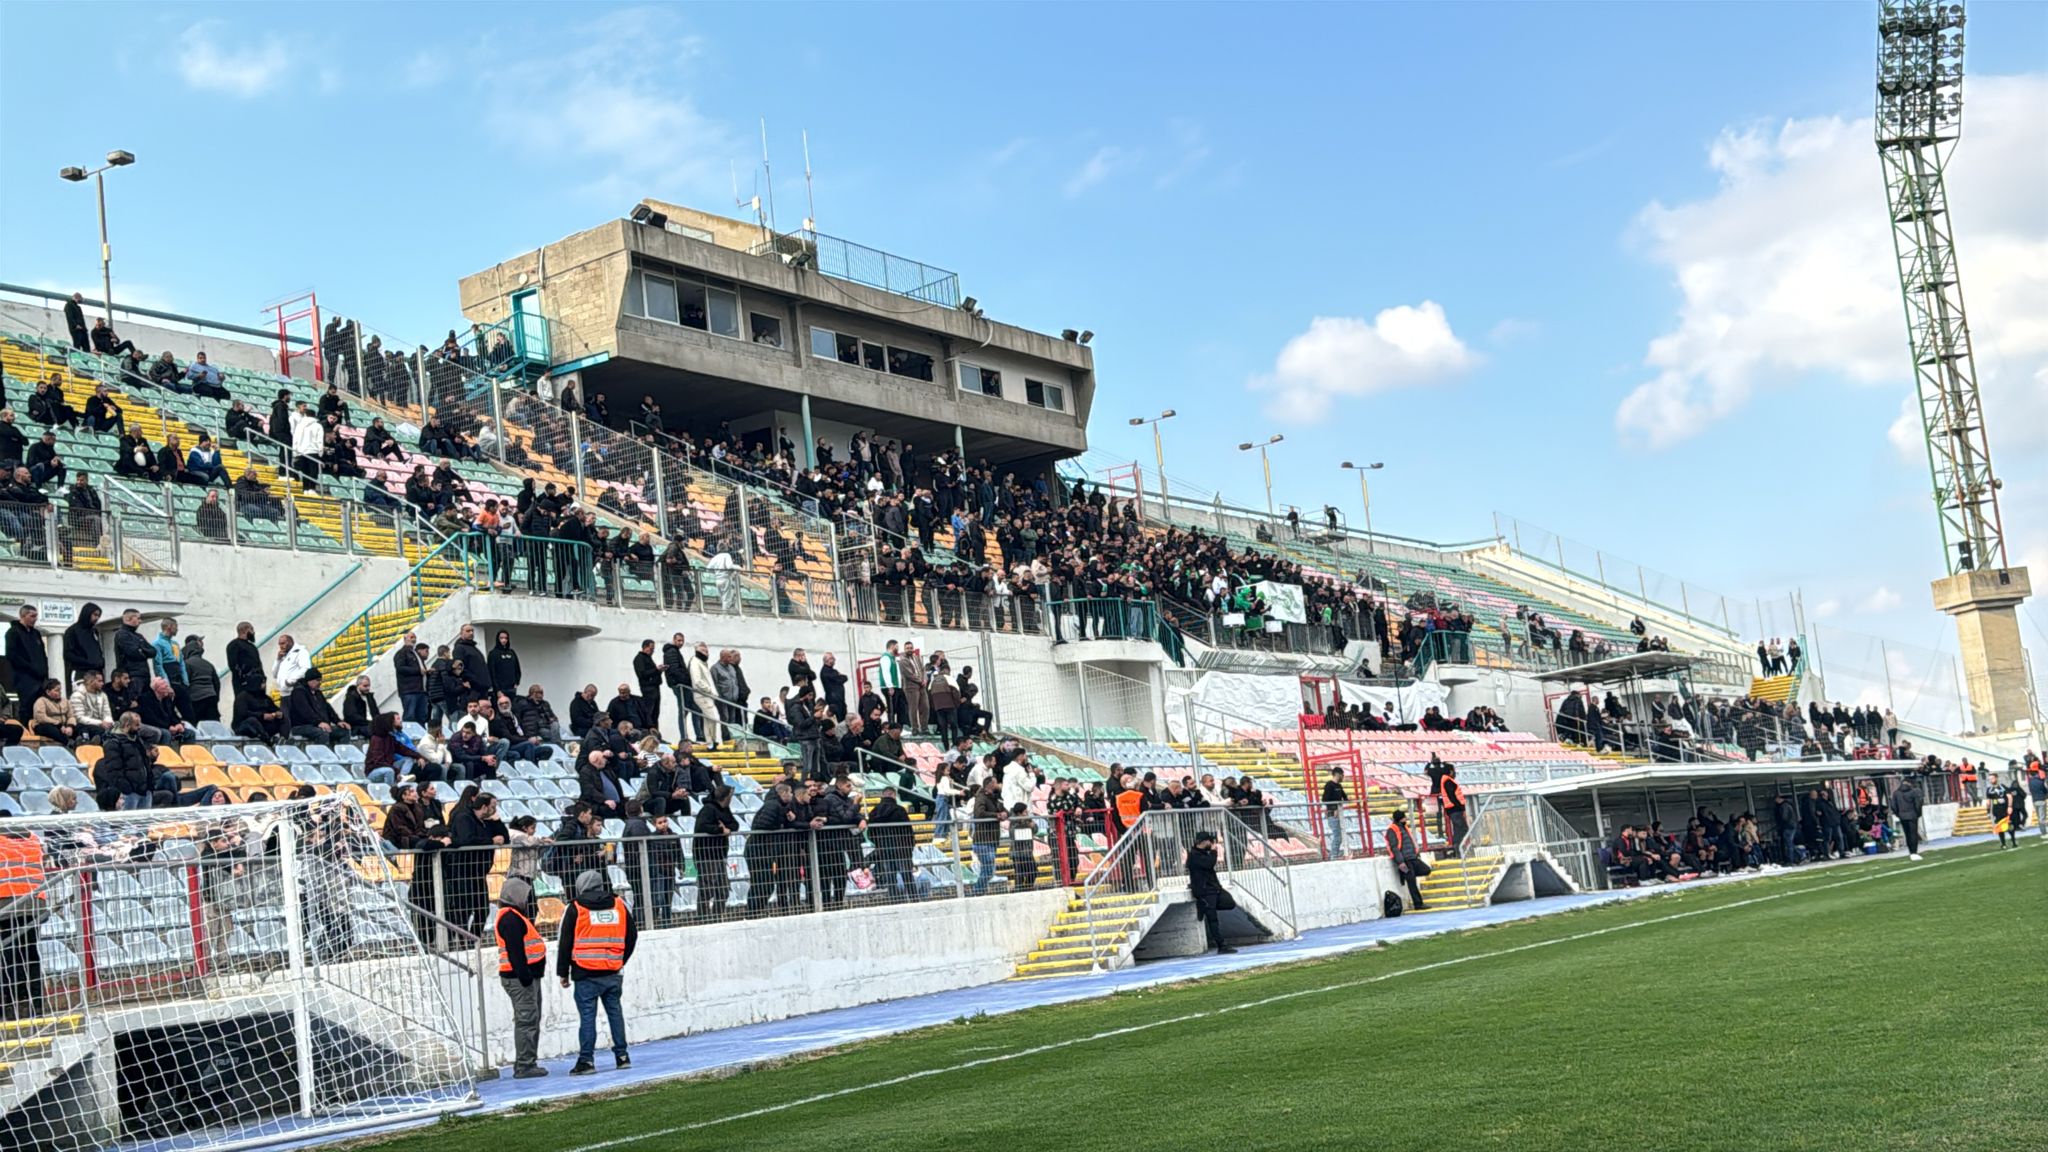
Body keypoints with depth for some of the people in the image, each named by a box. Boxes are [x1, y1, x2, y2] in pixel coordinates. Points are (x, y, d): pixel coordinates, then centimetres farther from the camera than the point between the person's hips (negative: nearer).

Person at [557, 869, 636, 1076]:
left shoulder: (576, 909, -4)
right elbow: (632, 935, 14)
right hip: (613, 972, 4)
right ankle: (622, 1056, 14)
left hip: (586, 973, -4)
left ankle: (586, 1060, -3)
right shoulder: (618, 905, 7)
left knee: (587, 1015, -2)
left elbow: (565, 943, -2)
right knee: (615, 1012, 12)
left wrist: (563, 972, 7)